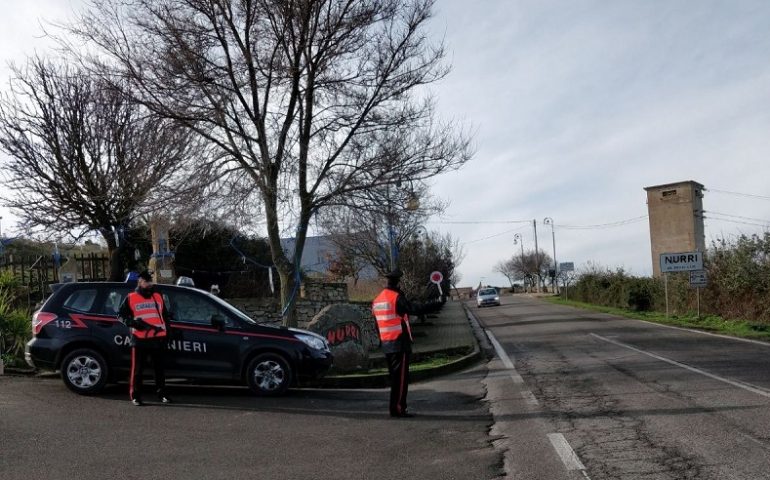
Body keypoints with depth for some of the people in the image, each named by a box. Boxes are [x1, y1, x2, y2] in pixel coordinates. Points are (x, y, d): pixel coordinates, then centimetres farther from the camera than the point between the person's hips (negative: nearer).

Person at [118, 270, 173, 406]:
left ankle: (162, 394, 18)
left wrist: (166, 331, 15)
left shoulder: (158, 297, 15)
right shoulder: (131, 298, 4)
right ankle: (135, 396, 8)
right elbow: (120, 315, 5)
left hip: (158, 338, 3)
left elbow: (165, 316, 22)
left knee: (160, 368, 9)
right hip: (139, 339, -3)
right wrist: (131, 322, -12)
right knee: (137, 369, -1)